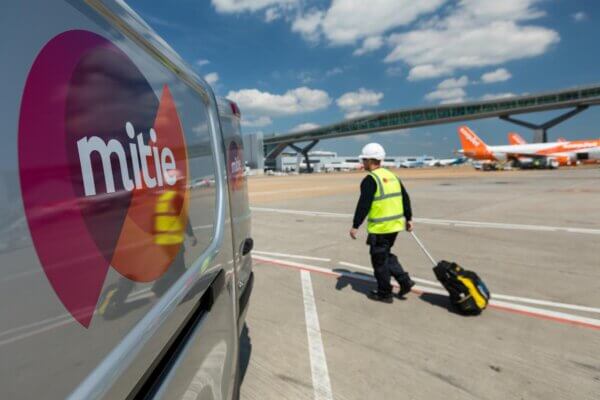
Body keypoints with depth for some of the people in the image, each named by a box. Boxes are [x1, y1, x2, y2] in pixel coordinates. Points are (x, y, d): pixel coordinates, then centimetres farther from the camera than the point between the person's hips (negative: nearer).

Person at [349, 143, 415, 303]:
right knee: (386, 255, 24)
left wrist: (355, 226, -14)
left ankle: (384, 293, 18)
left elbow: (363, 205, -19)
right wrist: (408, 218, 22)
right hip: (395, 224, 8)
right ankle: (405, 280, 19)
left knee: (379, 260, 6)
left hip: (379, 228, -8)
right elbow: (405, 198, 15)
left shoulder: (370, 179, -14)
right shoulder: (392, 176, 11)